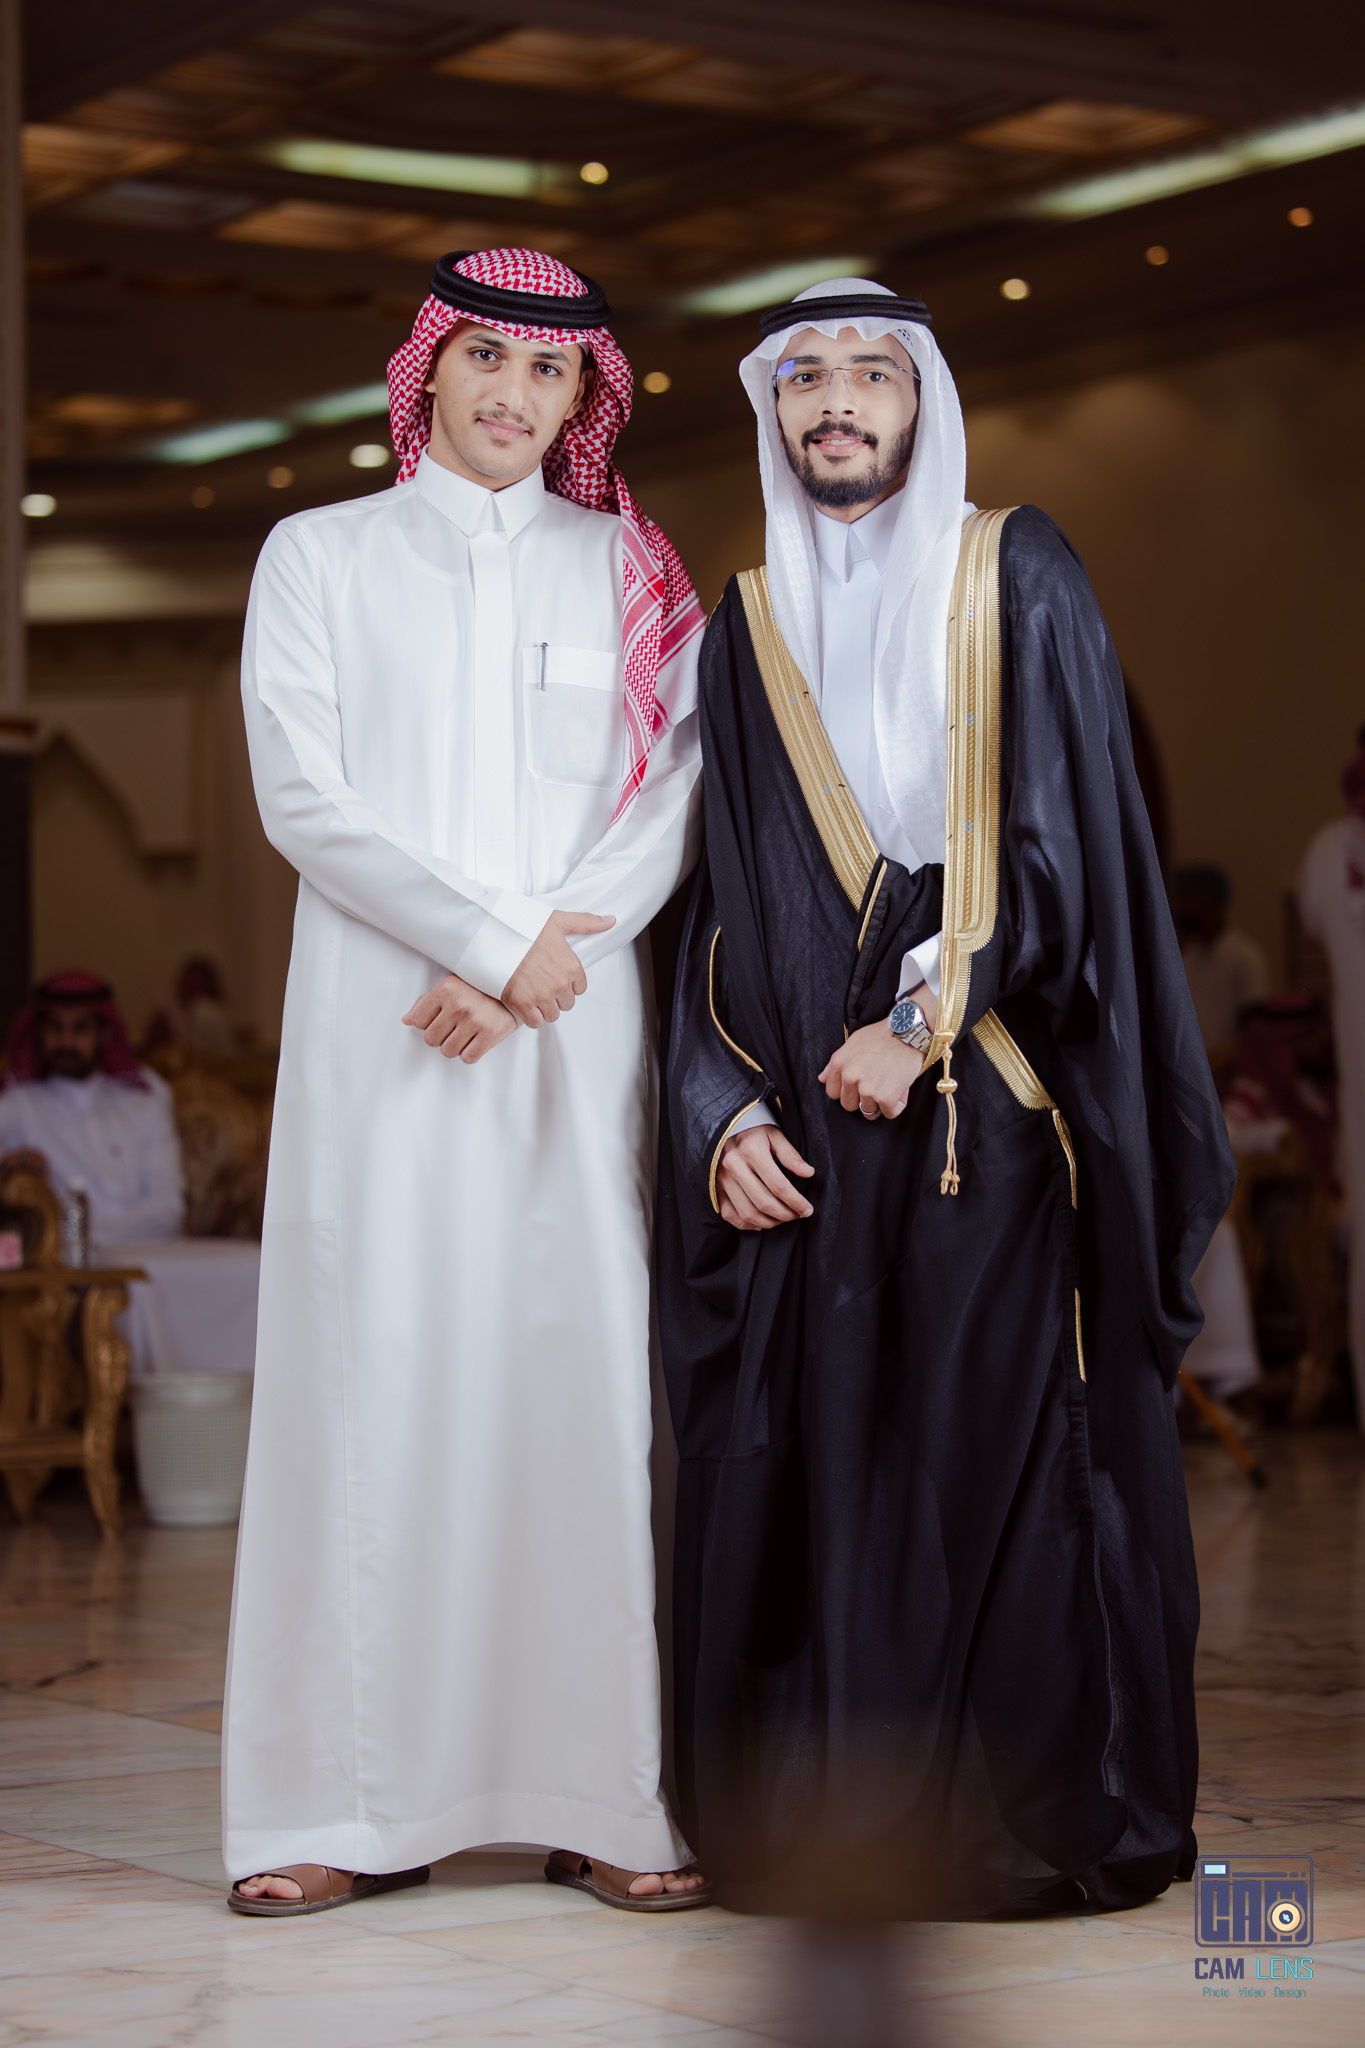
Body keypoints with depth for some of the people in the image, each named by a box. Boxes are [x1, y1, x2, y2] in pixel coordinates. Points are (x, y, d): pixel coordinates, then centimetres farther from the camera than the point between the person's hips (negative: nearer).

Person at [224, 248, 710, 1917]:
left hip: (576, 1027, 1)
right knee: (375, 1379, -4)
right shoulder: (321, 557, 9)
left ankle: (606, 1797, 1)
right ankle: (359, 1805, -1)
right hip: (380, 1028, -1)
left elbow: (675, 802, 2)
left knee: (581, 1376, -2)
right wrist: (499, 942, -10)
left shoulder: (627, 570, 12)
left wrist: (524, 982, -10)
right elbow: (304, 797, -2)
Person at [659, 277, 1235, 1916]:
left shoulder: (1018, 581, 4)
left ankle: (1028, 1823, 1)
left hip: (991, 1100, -3)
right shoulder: (748, 627, 15)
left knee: (999, 1455, -6)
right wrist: (728, 1112, 0)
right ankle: (825, 1825, 6)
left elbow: (1062, 838, -4)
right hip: (814, 1114, 3)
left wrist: (924, 1020, -12)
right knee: (808, 1461, -1)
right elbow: (724, 900, 12)